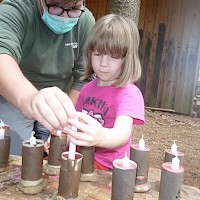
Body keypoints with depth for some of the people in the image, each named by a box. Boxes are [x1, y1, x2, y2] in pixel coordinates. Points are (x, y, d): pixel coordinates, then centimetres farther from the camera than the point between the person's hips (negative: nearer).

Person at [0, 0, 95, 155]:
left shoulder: (86, 21, -12)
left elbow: (84, 78, -9)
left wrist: (65, 120, -14)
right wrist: (28, 98, -61)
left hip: (57, 102, 3)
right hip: (13, 99, -2)